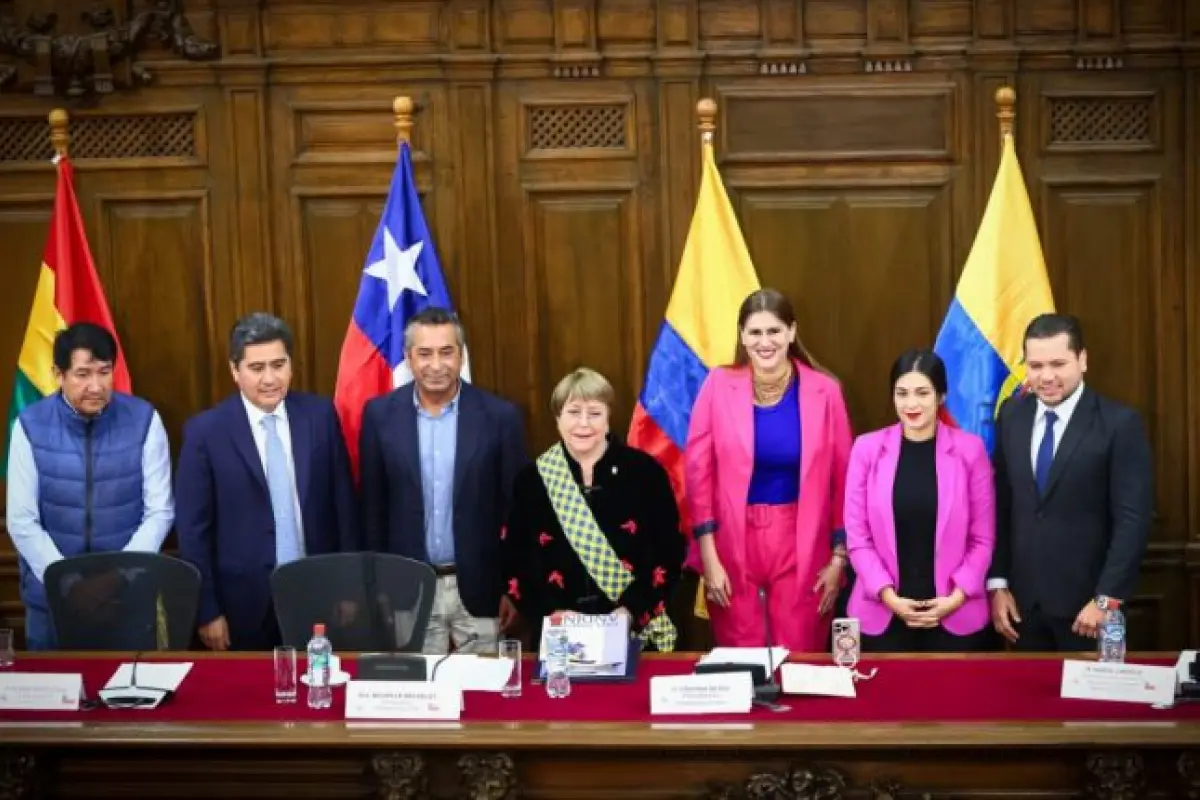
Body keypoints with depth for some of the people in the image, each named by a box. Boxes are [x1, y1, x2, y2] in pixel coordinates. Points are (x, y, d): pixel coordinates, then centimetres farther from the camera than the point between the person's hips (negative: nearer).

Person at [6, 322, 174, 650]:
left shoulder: (144, 420, -8)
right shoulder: (30, 426, -7)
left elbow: (160, 511, -5)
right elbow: (21, 521, -7)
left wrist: (121, 574, -17)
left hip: (130, 590, 0)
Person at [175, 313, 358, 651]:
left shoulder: (320, 415, -1)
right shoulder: (205, 431, -8)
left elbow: (343, 502, 4)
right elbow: (193, 529, -5)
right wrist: (207, 610, -6)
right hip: (245, 601, -2)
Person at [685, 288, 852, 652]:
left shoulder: (824, 391, -2)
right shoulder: (719, 386, -4)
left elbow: (843, 478, 3)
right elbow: (698, 470, -2)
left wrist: (839, 557, 1)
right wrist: (709, 556, -6)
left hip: (800, 544, 0)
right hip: (734, 542, 0)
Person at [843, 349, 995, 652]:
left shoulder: (970, 449, 0)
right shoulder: (868, 448, 1)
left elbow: (983, 537, 2)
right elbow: (857, 535, 0)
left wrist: (957, 596, -8)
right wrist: (887, 595, -9)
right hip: (882, 615, 0)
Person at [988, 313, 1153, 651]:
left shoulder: (1120, 423, -10)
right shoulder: (1011, 415, 5)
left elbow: (1133, 519, -11)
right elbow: (999, 505, 8)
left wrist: (1106, 599, -15)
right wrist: (997, 584, 4)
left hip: (1085, 601, -4)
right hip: (1022, 599, 4)